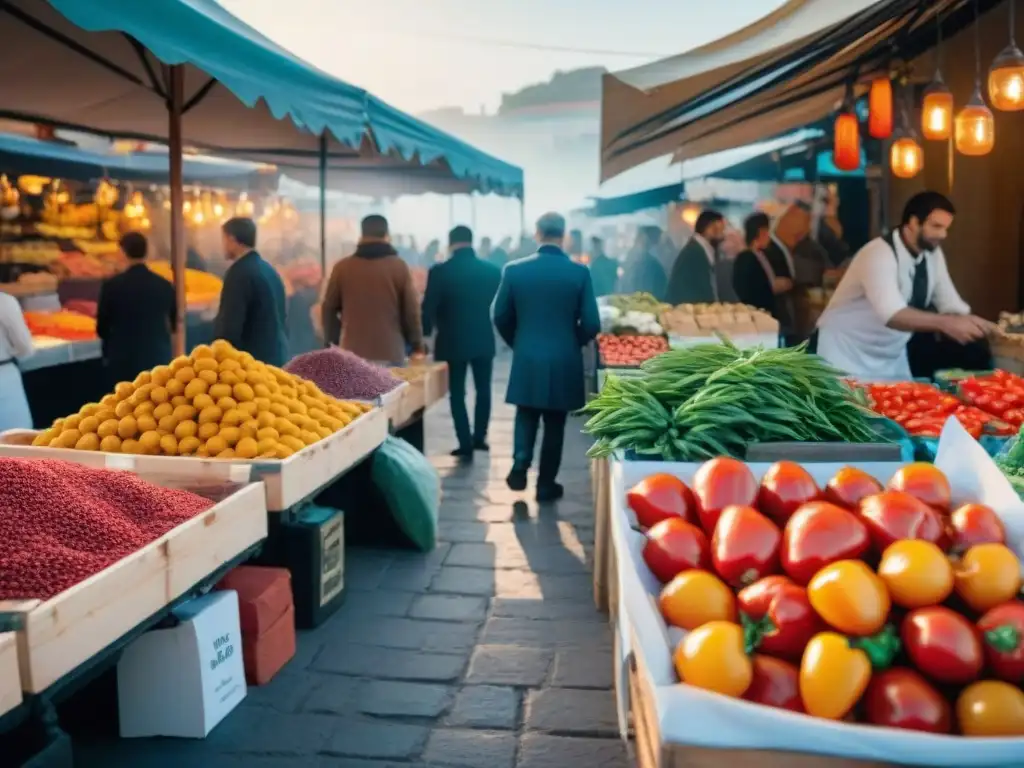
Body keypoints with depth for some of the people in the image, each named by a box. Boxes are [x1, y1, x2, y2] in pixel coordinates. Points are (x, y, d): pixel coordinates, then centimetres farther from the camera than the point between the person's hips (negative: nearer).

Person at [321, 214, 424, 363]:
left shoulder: (342, 267, 5)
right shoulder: (400, 267, -1)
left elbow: (328, 308, 11)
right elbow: (411, 310, 0)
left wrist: (333, 339, 23)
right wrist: (417, 345, 10)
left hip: (352, 353, 2)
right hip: (390, 353, -2)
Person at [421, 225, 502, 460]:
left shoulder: (439, 272, -12)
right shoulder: (492, 270, -3)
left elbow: (428, 309, -9)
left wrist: (425, 335, 5)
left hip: (453, 341, -3)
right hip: (483, 340, 3)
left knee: (457, 394, 9)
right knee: (483, 390, 21)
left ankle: (466, 445, 6)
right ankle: (479, 437, 30)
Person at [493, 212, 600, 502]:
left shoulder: (514, 270, -5)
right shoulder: (579, 272, -9)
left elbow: (501, 317, 1)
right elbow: (591, 324, -7)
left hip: (526, 360, 1)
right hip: (564, 361, -1)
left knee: (526, 416, 20)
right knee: (554, 424, 11)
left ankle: (520, 467, 5)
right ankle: (546, 484, 16)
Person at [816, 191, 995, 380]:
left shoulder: (933, 253, 0)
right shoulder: (879, 254, -24)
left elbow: (950, 305, 3)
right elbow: (892, 314, -37)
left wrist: (970, 323, -17)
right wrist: (945, 323, -47)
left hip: (892, 356, 7)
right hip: (848, 352, -7)